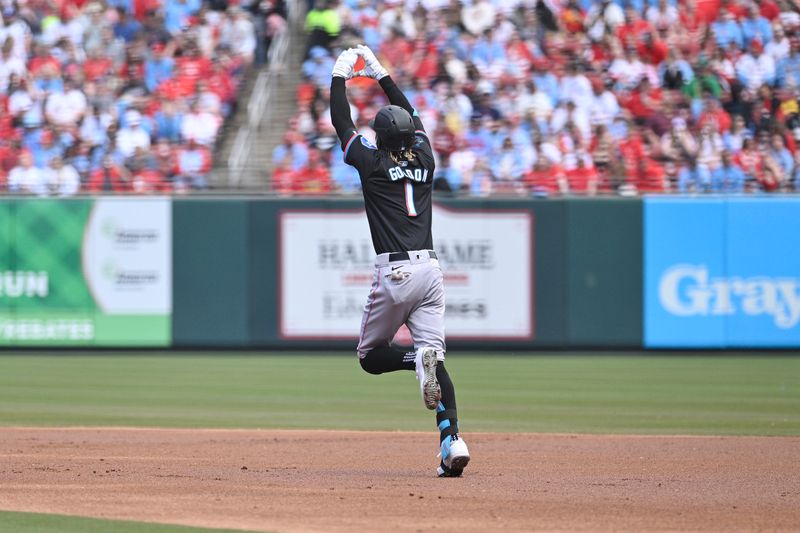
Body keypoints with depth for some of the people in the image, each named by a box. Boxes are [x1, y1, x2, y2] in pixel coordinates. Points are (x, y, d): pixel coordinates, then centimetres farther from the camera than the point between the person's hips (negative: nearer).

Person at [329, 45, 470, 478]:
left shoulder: (373, 163, -2)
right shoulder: (424, 159, 11)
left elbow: (341, 122, 11)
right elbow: (411, 116, 29)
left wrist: (341, 74, 23)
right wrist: (380, 74, 36)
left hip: (394, 273, -4)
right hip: (430, 271, 4)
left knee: (371, 356, 12)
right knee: (435, 358, 0)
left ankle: (419, 359, -21)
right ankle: (452, 439, -21)